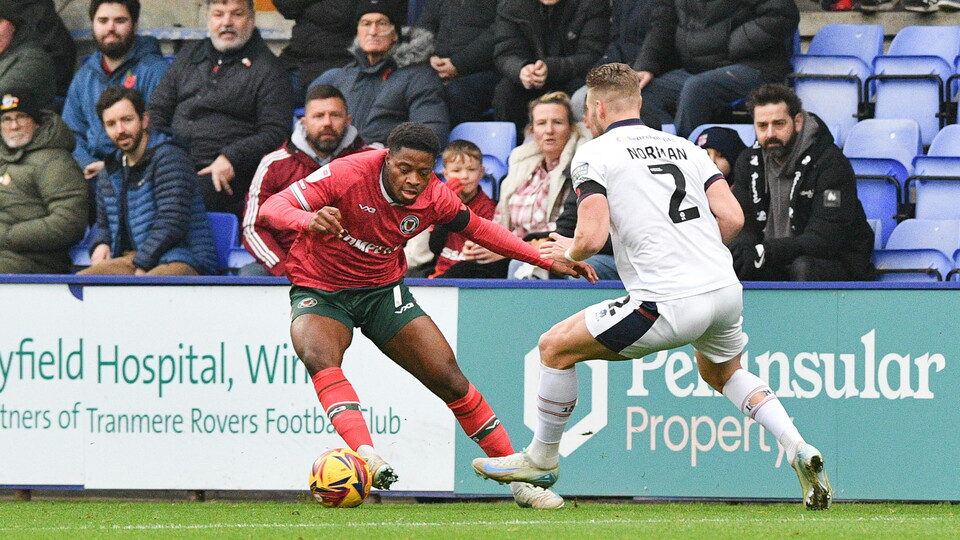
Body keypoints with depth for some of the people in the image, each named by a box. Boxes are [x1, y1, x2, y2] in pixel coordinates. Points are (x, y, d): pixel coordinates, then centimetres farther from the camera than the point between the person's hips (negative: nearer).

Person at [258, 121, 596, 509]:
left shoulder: (435, 198, -12)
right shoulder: (347, 175, -26)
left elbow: (477, 229, 10)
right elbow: (272, 208, -29)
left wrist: (549, 262, 8)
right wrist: (309, 220, -53)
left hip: (382, 289, 3)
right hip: (319, 290, -3)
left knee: (450, 379, -4)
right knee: (320, 358, -36)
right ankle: (365, 454, -53)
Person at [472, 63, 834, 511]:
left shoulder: (594, 155, 0)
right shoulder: (685, 147, 17)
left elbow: (592, 237, -12)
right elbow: (732, 217, 7)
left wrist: (570, 252, 11)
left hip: (669, 304, -6)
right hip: (725, 289, 6)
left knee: (556, 347, 10)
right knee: (722, 372, 34)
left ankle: (542, 459, 23)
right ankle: (797, 449, 15)